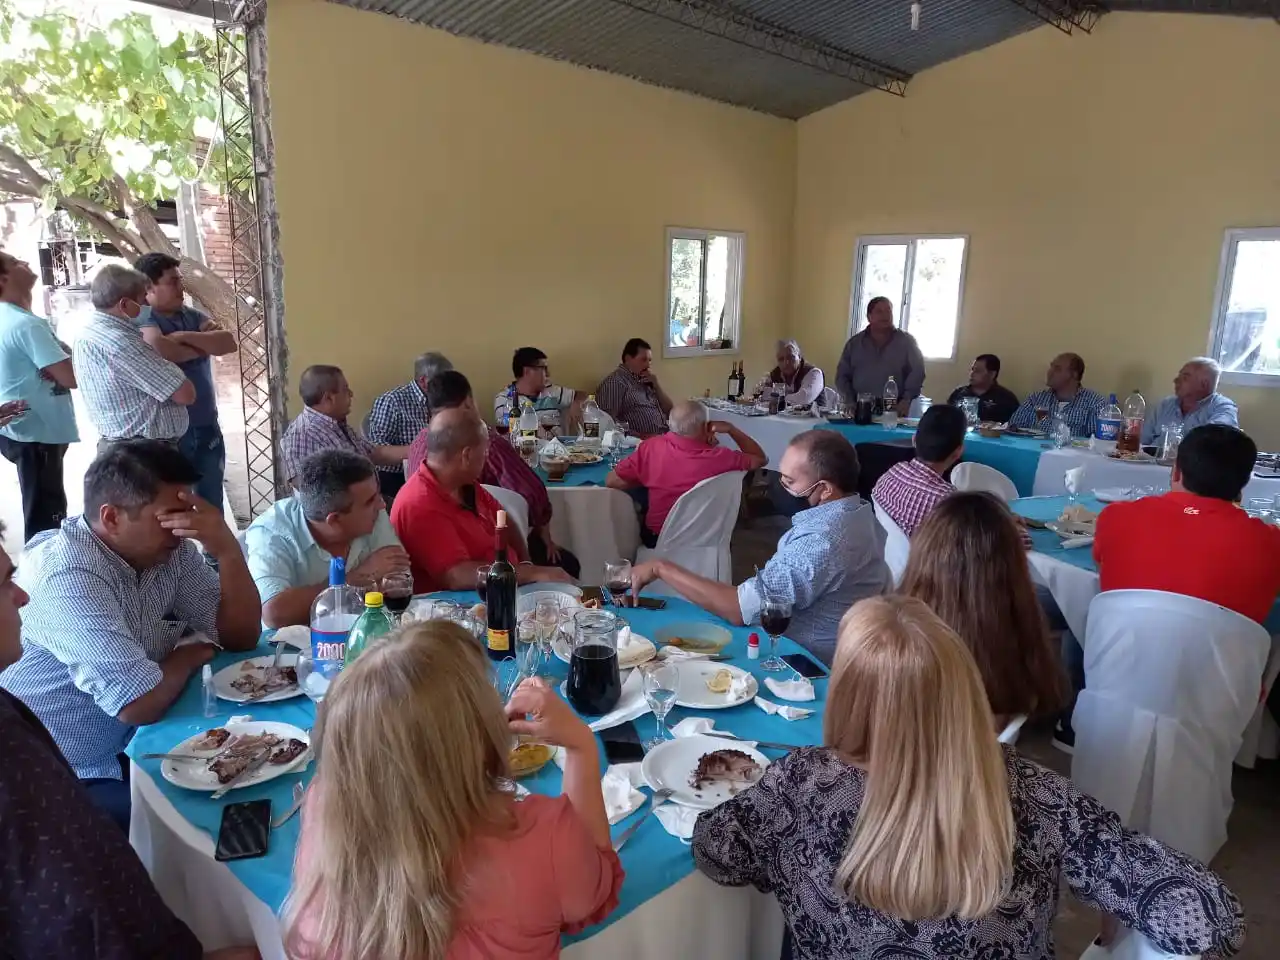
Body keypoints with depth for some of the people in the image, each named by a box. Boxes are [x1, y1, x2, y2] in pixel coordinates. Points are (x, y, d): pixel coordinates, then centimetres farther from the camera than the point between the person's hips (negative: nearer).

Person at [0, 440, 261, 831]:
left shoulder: (168, 549, -3)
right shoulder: (68, 575, -27)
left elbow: (241, 637, -2)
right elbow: (140, 704, -32)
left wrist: (227, 549, -17)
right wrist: (190, 654, -11)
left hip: (131, 749, 8)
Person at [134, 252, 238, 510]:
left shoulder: (193, 315, 12)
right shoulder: (143, 319, -8)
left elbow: (228, 343, -2)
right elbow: (159, 349, -28)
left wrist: (185, 337, -14)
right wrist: (205, 345, -10)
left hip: (207, 426, 6)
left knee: (212, 503, 17)